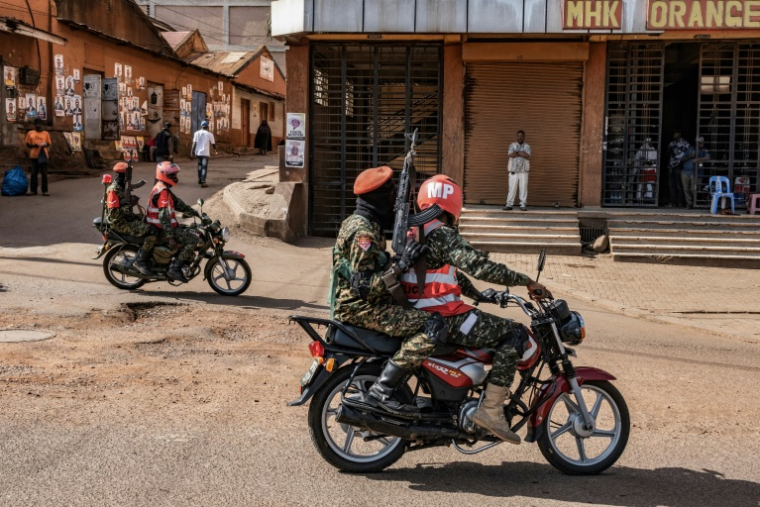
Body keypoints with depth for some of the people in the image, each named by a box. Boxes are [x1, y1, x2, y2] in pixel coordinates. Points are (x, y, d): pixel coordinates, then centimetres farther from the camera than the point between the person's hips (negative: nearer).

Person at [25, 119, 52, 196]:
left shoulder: (46, 133, 9)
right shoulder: (30, 133, 9)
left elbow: (48, 144, 11)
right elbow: (28, 144, 9)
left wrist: (45, 145, -12)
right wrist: (34, 145, -11)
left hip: (43, 156, 0)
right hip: (34, 156, 0)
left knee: (44, 174, 1)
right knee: (34, 174, 2)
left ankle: (45, 190, 4)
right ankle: (33, 190, 7)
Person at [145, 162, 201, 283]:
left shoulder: (161, 188, 15)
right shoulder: (163, 192, -19)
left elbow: (178, 203, 21)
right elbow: (164, 216, -27)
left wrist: (196, 213, 17)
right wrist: (171, 238, -31)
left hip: (156, 227, 11)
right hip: (161, 230, -11)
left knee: (189, 231, 22)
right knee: (193, 239, -18)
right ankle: (175, 268, -18)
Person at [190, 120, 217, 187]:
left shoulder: (197, 133, 3)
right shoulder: (209, 134, -3)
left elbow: (194, 143, -3)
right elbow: (213, 144, 5)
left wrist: (192, 152, -2)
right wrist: (215, 150, 23)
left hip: (198, 152, 3)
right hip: (205, 153, -3)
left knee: (200, 165, 23)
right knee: (204, 167, -3)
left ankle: (200, 179, 30)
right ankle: (203, 182, -14)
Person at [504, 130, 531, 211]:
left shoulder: (527, 146, 7)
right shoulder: (512, 145, 7)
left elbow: (527, 156, -11)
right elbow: (511, 155, -11)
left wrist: (517, 152, -7)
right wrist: (522, 153, -7)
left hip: (523, 171, 0)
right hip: (513, 171, 0)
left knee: (523, 188, -2)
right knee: (512, 188, -3)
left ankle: (523, 205, 1)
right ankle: (509, 205, -1)